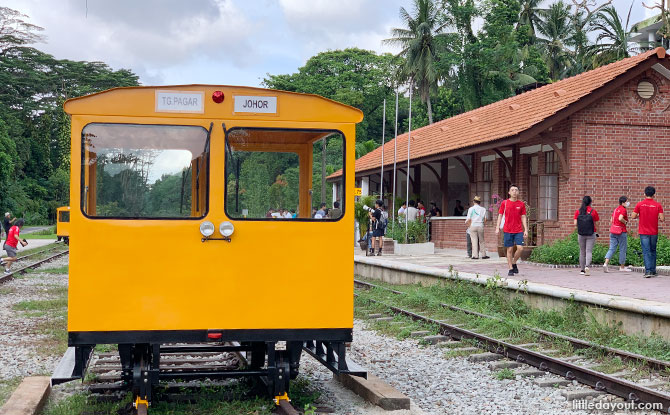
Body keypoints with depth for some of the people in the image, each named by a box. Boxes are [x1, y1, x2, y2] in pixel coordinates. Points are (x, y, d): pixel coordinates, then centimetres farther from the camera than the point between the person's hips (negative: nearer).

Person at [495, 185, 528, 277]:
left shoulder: (521, 204, 6)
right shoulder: (504, 203, 2)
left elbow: (523, 218, 9)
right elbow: (500, 216, 5)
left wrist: (526, 230, 2)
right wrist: (497, 228, -4)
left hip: (518, 231, 1)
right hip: (507, 230, -1)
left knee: (520, 248, -9)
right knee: (510, 250, 1)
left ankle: (514, 263, 16)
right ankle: (510, 269, 9)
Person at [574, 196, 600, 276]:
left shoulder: (578, 211, 0)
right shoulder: (593, 211, -5)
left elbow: (575, 223, -3)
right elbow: (596, 223, -3)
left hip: (581, 234, 2)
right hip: (591, 234, -2)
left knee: (582, 252, 11)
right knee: (589, 251, -3)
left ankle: (582, 270, 15)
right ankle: (587, 266, -24)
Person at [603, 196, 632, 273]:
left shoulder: (616, 209, 14)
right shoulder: (623, 210, -11)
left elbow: (611, 220, 17)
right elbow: (620, 218, -26)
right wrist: (625, 222, -9)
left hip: (613, 231, 7)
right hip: (621, 231, -7)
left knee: (611, 248, 3)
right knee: (622, 249, 5)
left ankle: (606, 263, -13)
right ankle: (622, 267, 13)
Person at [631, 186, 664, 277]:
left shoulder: (640, 205, -6)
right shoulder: (658, 205, -4)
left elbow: (633, 216, -5)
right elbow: (662, 219, -8)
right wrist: (661, 218, 15)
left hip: (643, 232, -1)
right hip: (654, 232, 1)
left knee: (646, 252, -3)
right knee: (653, 251, 16)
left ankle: (648, 271, -13)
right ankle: (653, 271, 19)